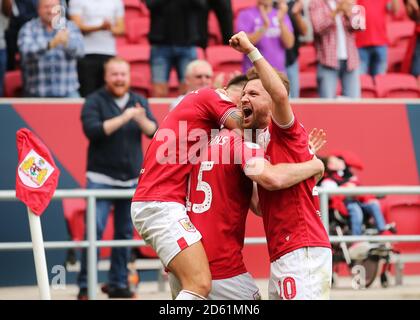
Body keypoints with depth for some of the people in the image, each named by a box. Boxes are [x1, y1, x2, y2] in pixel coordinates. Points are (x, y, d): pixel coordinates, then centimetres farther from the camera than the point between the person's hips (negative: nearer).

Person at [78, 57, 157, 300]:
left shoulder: (139, 102, 9)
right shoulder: (94, 102, -3)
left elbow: (155, 132, -1)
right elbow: (92, 131, -17)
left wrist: (142, 120, -22)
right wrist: (123, 118, -23)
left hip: (132, 179, 4)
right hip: (101, 178, -4)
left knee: (125, 232, 6)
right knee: (95, 230, -10)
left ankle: (119, 283, 14)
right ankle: (85, 285, -6)